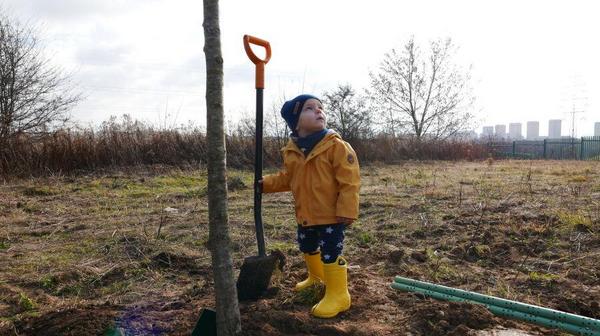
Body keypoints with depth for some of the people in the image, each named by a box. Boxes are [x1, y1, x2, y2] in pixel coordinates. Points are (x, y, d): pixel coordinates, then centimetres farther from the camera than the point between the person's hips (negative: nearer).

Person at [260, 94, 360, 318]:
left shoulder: (337, 146, -17)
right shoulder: (291, 150, 1)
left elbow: (349, 182, -18)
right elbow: (287, 178, 15)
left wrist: (347, 211, -21)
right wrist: (266, 183, 2)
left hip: (331, 215, -7)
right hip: (305, 214, 7)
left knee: (331, 253, -5)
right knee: (307, 248, 24)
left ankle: (338, 295, 12)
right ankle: (317, 276, 51)